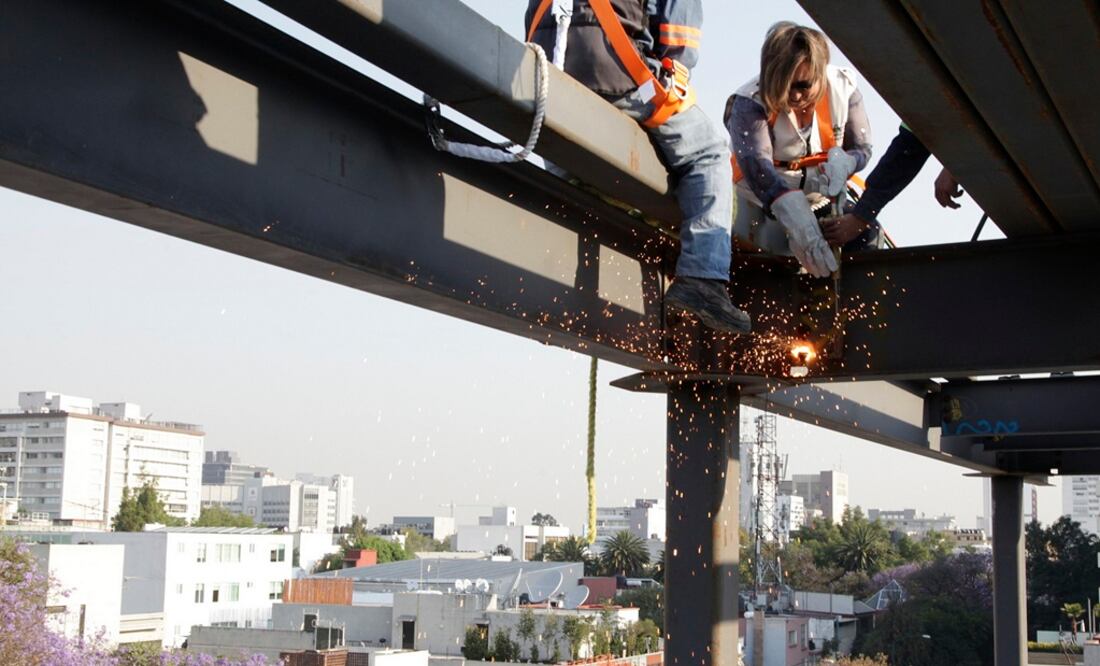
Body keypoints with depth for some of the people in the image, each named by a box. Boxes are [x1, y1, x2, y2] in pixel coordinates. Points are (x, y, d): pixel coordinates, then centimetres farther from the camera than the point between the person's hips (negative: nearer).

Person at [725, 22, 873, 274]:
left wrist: (842, 163, -37)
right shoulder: (750, 103, -31)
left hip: (822, 194, 3)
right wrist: (796, 219, -63)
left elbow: (862, 149, -8)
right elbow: (756, 165, -47)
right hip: (767, 195, -3)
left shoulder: (843, 89, -20)